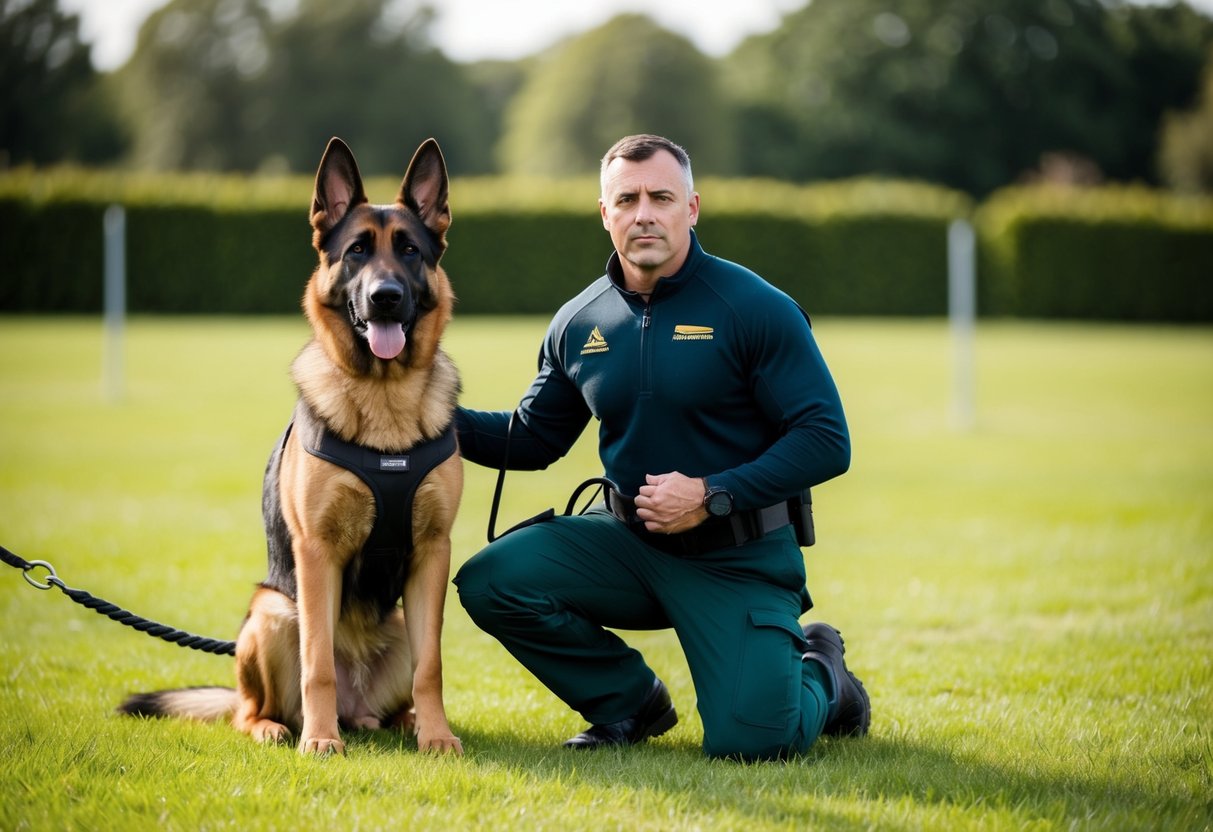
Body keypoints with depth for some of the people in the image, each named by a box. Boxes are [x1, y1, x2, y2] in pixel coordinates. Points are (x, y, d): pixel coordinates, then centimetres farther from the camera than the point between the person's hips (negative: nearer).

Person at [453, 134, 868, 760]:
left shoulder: (756, 309, -12)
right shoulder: (579, 324, 4)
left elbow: (826, 442, -14)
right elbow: (532, 439, 17)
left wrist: (712, 496, -22)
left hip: (737, 560, -5)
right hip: (628, 539, 5)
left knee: (748, 741, -22)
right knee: (492, 582, -16)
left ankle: (818, 674, 17)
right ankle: (632, 702, 7)